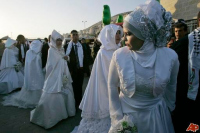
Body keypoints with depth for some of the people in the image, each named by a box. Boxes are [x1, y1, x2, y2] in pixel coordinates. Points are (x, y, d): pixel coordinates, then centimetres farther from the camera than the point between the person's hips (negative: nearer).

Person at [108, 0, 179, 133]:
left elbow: (171, 86, 2)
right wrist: (118, 118, -4)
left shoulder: (170, 56, -15)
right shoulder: (119, 55, -19)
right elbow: (112, 86, -7)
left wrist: (169, 108, 16)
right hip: (126, 113, -1)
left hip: (156, 115, 1)